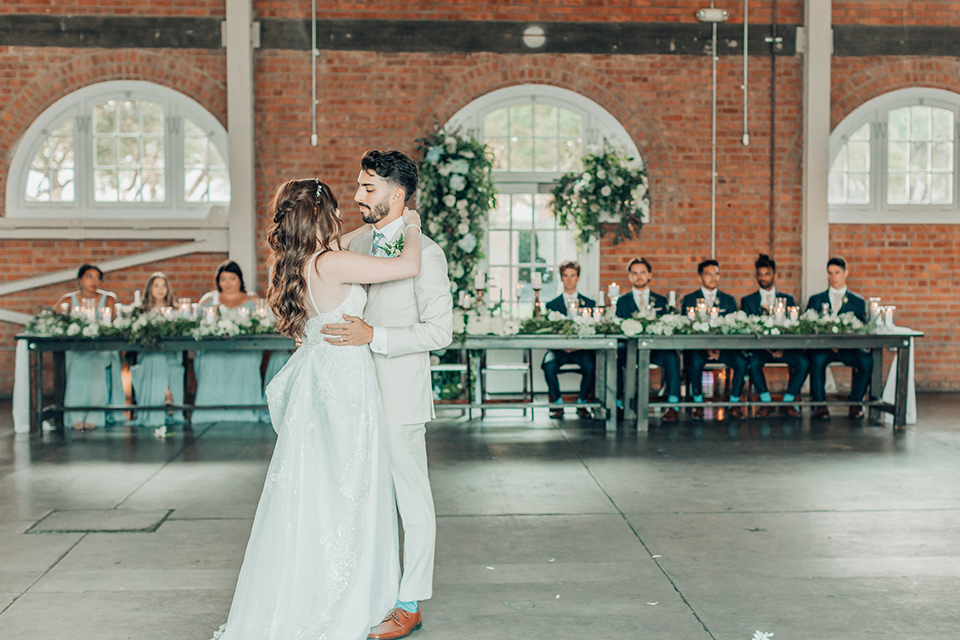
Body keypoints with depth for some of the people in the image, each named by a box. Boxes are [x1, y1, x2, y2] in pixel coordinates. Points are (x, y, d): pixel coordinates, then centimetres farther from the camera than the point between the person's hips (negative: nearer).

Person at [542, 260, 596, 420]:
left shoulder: (589, 304, 14)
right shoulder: (552, 305, 13)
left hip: (582, 348, 0)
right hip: (559, 348, 0)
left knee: (590, 365, -32)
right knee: (549, 365, -32)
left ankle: (582, 403, -10)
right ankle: (557, 404, -11)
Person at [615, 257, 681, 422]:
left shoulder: (661, 301, 19)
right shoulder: (622, 301, 17)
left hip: (655, 348, 0)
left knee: (672, 356, -32)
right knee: (614, 355, -33)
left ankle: (672, 405, -30)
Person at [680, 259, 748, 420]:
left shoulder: (729, 300, 15)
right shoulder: (689, 300, 9)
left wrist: (719, 347, -14)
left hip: (724, 347, 2)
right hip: (697, 346, -2)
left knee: (741, 362, -26)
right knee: (696, 361, -35)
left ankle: (734, 404, -12)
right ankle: (698, 405, -17)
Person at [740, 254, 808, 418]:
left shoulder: (787, 299, 17)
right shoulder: (748, 301, 13)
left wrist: (783, 347, -15)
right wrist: (766, 347, -17)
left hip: (784, 347, 1)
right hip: (759, 347, -1)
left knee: (804, 361, -27)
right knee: (753, 362, -34)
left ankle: (787, 402, -11)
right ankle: (766, 402, -14)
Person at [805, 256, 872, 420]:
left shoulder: (858, 302, 18)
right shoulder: (816, 300, 18)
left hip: (849, 347, 1)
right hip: (822, 346, -1)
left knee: (867, 359, -30)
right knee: (817, 359, -35)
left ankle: (855, 402, -11)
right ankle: (820, 405, -24)